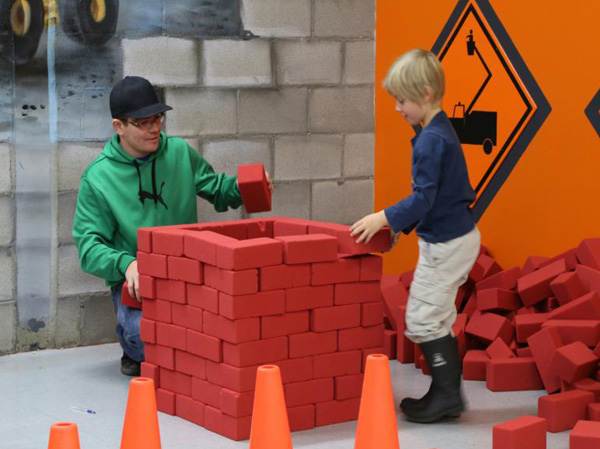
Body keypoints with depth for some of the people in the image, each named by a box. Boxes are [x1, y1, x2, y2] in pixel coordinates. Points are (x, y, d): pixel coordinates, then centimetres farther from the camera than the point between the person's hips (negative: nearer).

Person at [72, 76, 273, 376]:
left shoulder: (180, 152, 7)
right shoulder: (98, 177, -4)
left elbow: (216, 190, 19)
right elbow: (89, 245, -7)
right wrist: (125, 263, -27)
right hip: (136, 281, -3)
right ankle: (134, 352, 6)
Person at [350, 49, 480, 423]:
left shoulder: (432, 140, -21)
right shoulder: (441, 132, 11)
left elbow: (424, 197, -24)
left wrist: (386, 218, -20)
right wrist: (400, 223, 16)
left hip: (445, 243, -10)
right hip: (457, 236, 10)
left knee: (423, 320, -3)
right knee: (437, 320, 16)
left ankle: (447, 395, 2)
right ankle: (448, 395, 21)